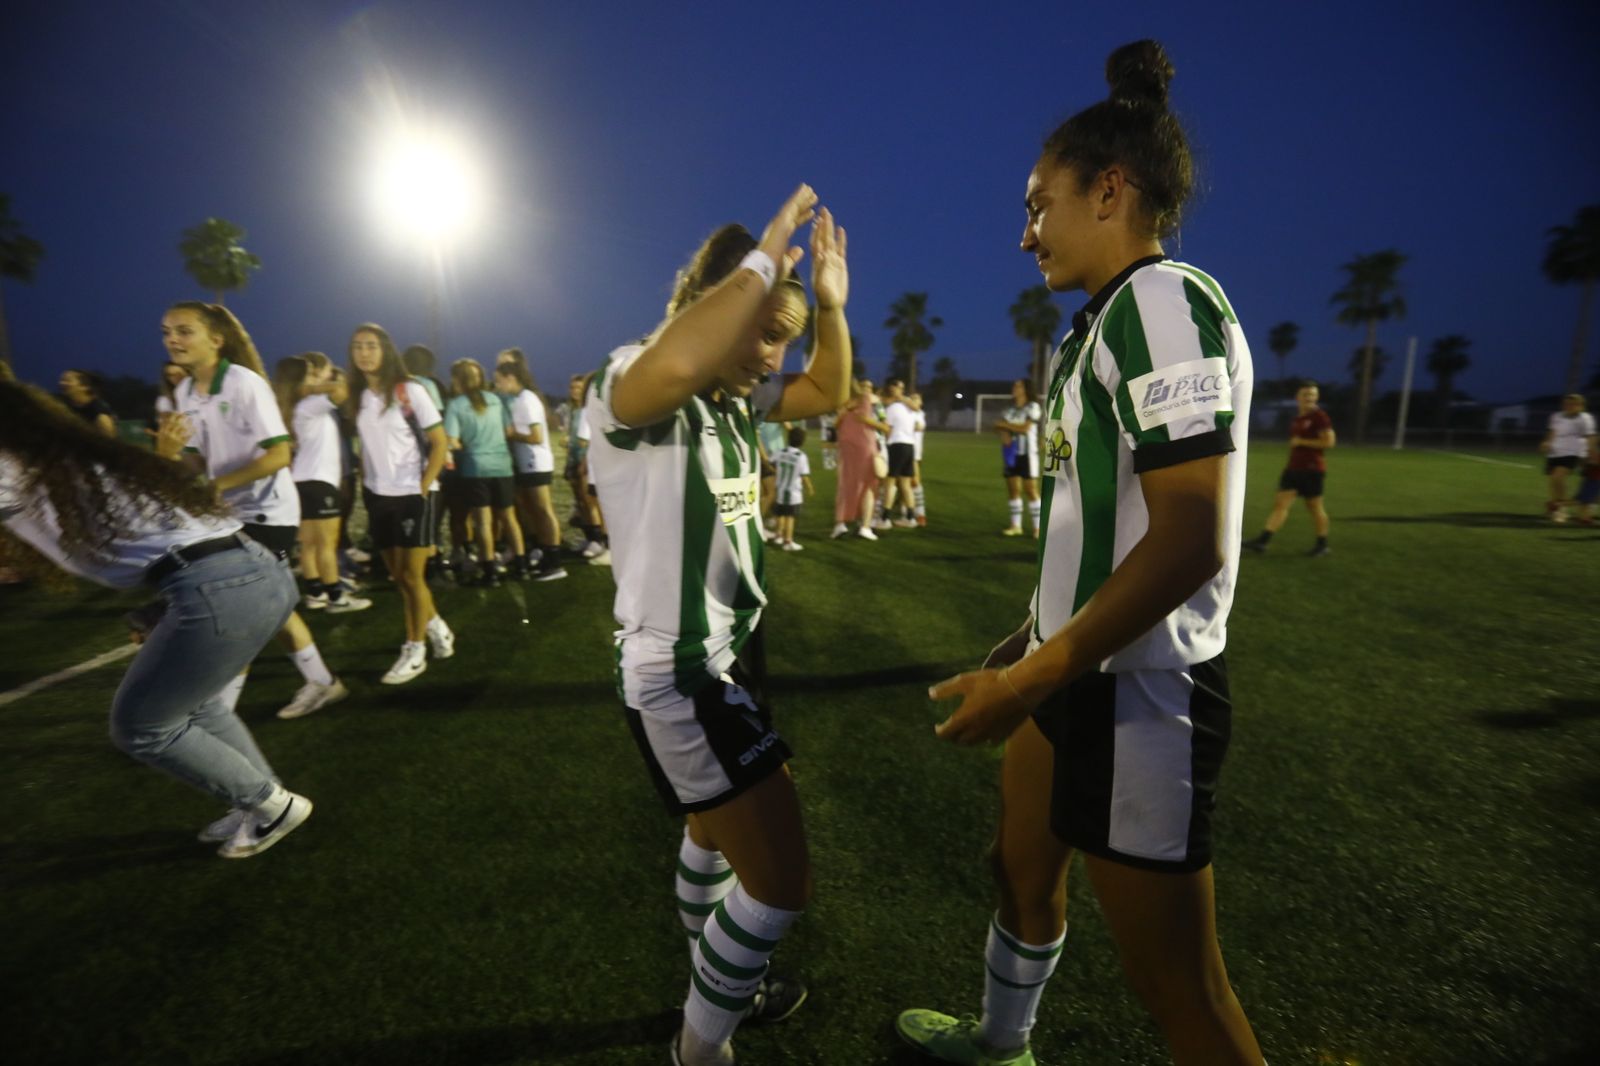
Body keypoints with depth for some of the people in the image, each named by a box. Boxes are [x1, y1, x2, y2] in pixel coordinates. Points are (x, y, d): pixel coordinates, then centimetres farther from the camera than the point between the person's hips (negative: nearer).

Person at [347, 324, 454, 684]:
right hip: (378, 497, 6)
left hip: (412, 494, -6)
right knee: (398, 576, 10)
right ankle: (437, 628, 29)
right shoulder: (357, 397, 8)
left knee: (412, 576, -2)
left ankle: (414, 651, 10)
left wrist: (423, 488, -13)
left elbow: (439, 443, -9)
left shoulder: (410, 391, -8)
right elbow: (366, 448, 15)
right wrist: (365, 488, 6)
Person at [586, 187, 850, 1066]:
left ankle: (717, 985, 53)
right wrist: (763, 259, -29)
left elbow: (827, 392, 16)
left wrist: (830, 302, 1)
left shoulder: (735, 397, 6)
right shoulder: (628, 387, -19)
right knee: (780, 878, -3)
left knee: (719, 830, 26)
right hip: (677, 672, -9)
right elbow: (675, 367, -43)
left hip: (733, 651, 10)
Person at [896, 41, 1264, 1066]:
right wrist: (1033, 641, 18)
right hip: (1079, 672, 10)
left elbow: (1191, 543, -24)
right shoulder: (1106, 323, 13)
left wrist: (1029, 679, -21)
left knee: (1177, 980, 6)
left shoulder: (1164, 299, -15)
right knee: (1022, 865, 24)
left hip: (1138, 692, -9)